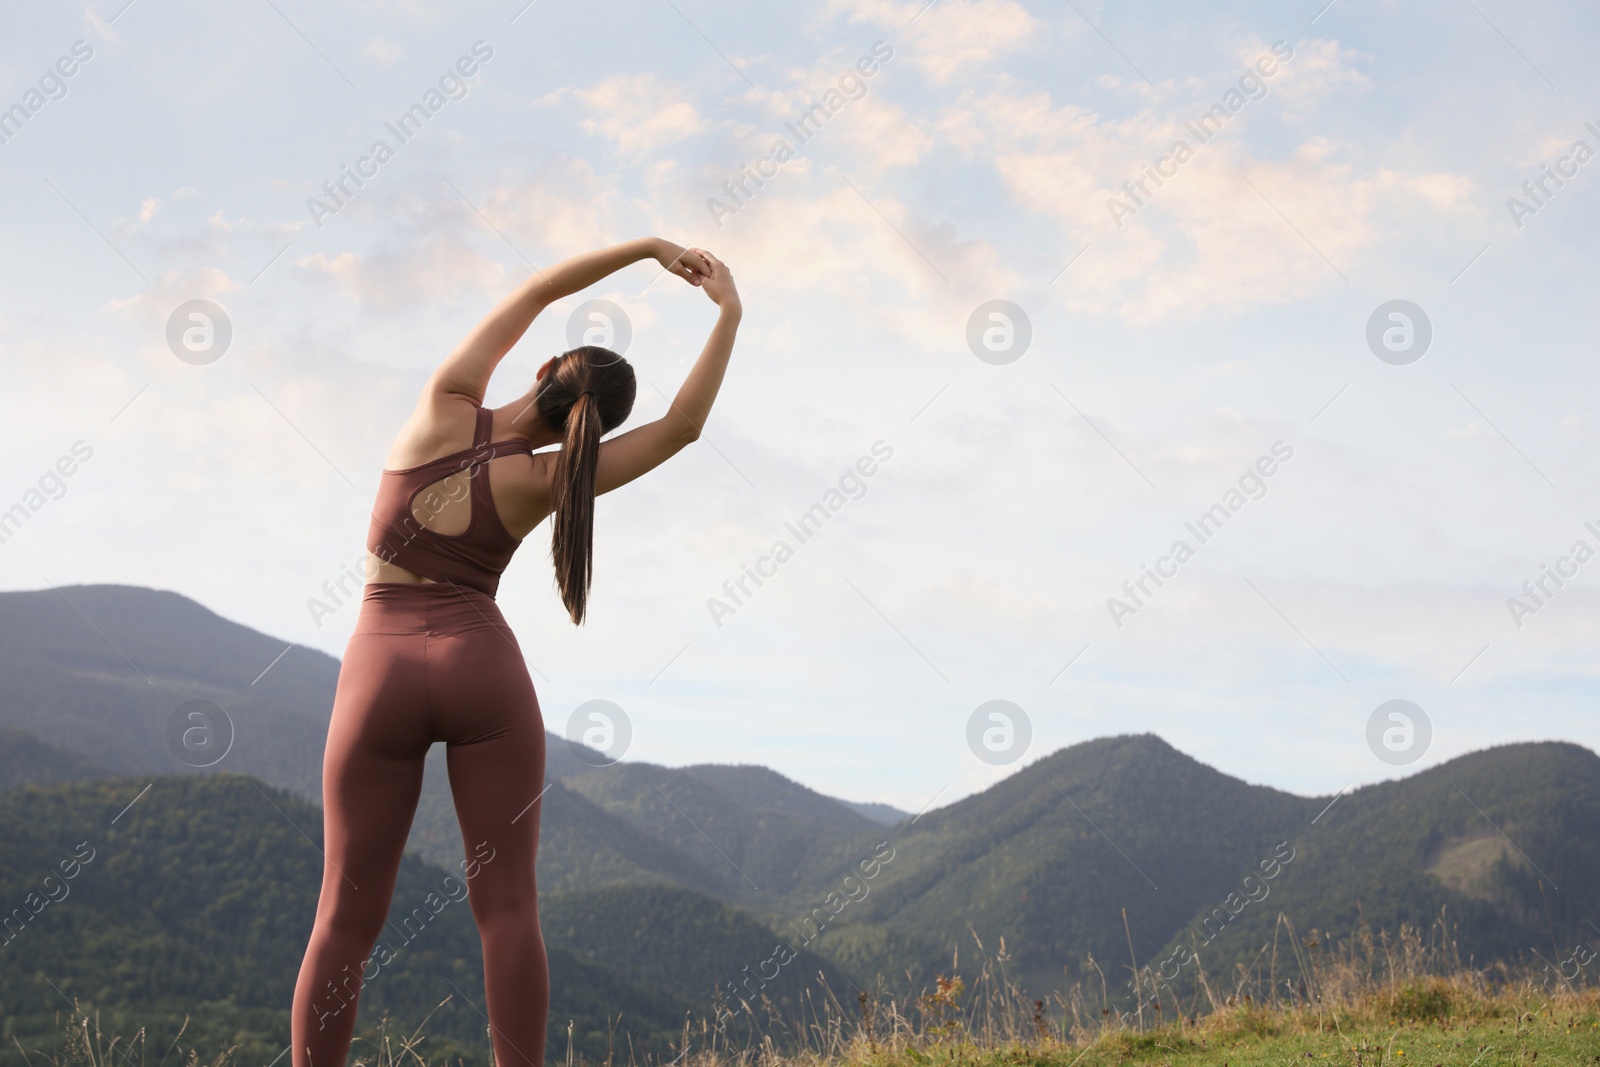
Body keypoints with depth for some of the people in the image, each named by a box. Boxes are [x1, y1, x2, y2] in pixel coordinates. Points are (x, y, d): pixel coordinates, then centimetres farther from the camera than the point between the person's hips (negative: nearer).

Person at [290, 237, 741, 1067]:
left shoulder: (445, 404, 1)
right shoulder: (540, 480, -3)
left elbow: (538, 290, 11)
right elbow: (682, 427, -3)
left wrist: (651, 246, 11)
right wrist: (729, 314, 1)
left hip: (380, 677, 2)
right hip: (484, 669, -2)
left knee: (349, 916, 5)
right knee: (507, 905, -1)